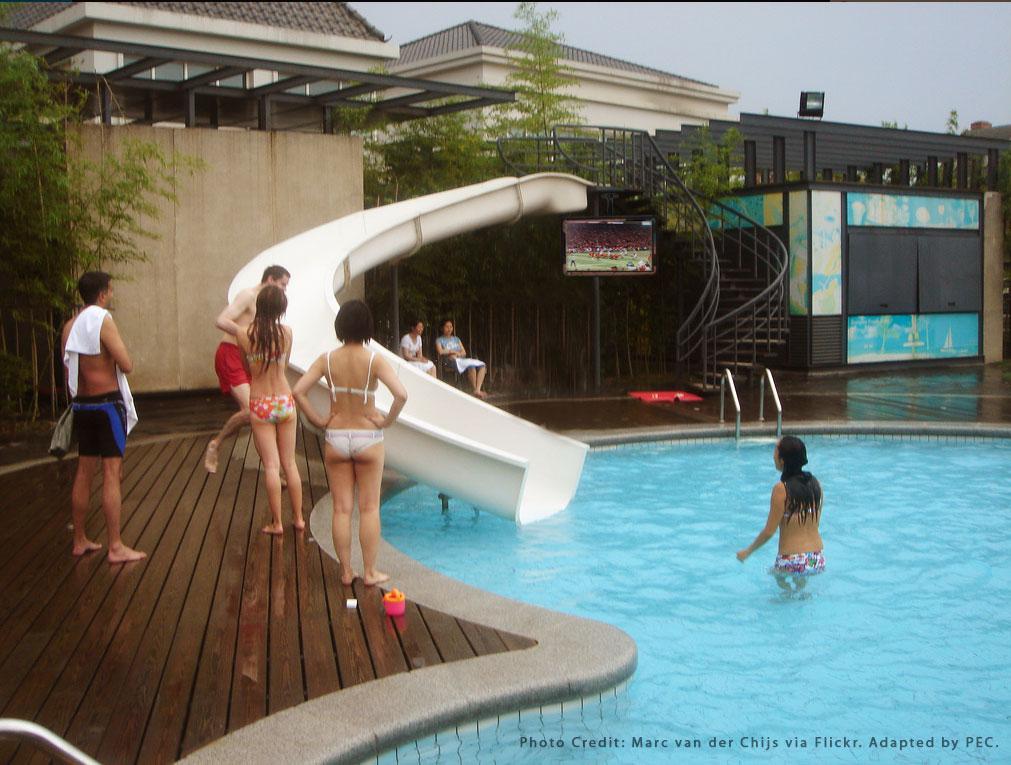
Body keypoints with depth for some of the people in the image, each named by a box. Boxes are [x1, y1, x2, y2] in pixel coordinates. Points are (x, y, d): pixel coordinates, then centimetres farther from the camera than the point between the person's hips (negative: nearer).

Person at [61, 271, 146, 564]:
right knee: (112, 473, -6)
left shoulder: (70, 326, 9)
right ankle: (116, 547, -6)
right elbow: (127, 365, -17)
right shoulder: (103, 320, -14)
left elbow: (68, 372, 13)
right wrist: (119, 347, 3)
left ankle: (80, 540, 22)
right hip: (107, 402, -8)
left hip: (81, 404, 8)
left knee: (84, 472, 14)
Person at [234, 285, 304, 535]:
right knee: (290, 463, 12)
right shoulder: (287, 332, -6)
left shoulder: (244, 335, -10)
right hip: (285, 402, 2)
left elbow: (245, 366, 6)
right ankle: (298, 518, 18)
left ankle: (277, 522, 5)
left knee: (271, 465, 2)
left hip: (260, 405, -2)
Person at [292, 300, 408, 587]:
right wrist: (388, 420, -9)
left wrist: (316, 420, -2)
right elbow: (401, 394, -24)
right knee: (369, 508, 8)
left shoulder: (327, 360, -5)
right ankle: (370, 571, 14)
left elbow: (298, 391, -12)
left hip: (335, 438, 2)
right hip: (368, 439, -2)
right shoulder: (375, 360, -13)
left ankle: (346, 571, 16)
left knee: (341, 508, 10)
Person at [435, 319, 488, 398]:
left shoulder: (456, 339, 28)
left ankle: (478, 390, -30)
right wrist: (454, 351, -1)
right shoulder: (439, 340, 12)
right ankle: (475, 390, -29)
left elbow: (464, 352, 17)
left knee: (482, 365, -19)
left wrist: (457, 354, -5)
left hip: (462, 359, 6)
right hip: (450, 362, -6)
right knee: (471, 365, -34)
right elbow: (441, 352, -7)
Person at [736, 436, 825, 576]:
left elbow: (769, 531, -10)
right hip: (818, 560, 6)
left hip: (793, 563, -6)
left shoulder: (781, 489, -14)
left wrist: (747, 551, 4)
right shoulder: (815, 484, 3)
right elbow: (815, 523, 12)